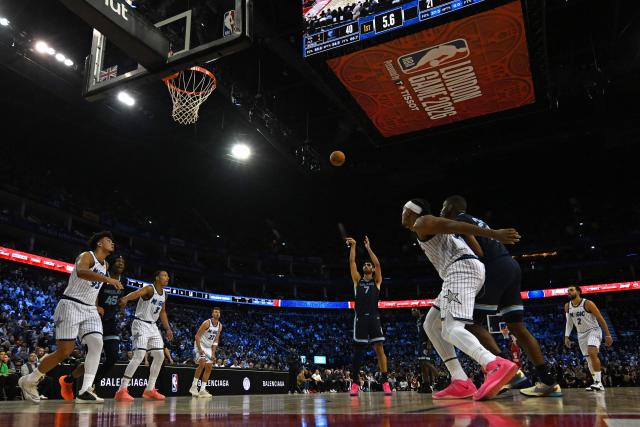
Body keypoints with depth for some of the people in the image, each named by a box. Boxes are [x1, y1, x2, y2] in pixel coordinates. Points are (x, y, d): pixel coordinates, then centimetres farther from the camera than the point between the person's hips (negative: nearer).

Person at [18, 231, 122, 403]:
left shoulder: (106, 265, 15)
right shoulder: (87, 256, -10)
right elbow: (80, 271, -35)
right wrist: (108, 279, -44)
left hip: (89, 310, 7)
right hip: (71, 306, -7)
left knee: (97, 344, -13)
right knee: (64, 351, -8)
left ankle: (85, 391, -14)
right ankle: (29, 381, 14)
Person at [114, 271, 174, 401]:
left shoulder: (164, 294, 10)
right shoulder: (149, 288, -15)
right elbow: (137, 293, -38)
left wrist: (168, 329, 16)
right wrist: (126, 298, -60)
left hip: (153, 326, 9)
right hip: (141, 324, -9)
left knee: (160, 357, 5)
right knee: (139, 356, -20)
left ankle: (150, 389, 15)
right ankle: (122, 390, -15)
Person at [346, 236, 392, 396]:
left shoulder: (377, 281, 12)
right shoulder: (357, 280, 15)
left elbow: (378, 264, -3)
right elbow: (352, 262, 6)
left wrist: (368, 248, -4)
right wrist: (353, 246, 2)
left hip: (374, 318, -1)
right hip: (360, 318, 1)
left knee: (379, 348, -7)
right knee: (358, 350, 1)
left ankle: (385, 382, -4)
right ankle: (355, 383, 6)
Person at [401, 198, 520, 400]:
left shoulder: (422, 223, 2)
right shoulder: (434, 225, 31)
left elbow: (456, 225, -12)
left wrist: (495, 234, -22)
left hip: (461, 270, -10)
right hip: (463, 271, 10)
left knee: (451, 329, -21)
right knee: (431, 325, 13)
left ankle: (497, 365, -45)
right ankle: (461, 383, 2)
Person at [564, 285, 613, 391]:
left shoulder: (588, 303, -19)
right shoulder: (567, 306, -2)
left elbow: (600, 319, -13)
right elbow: (569, 323, 10)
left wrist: (608, 335, -12)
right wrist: (566, 337, 2)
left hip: (593, 330, -6)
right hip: (581, 334, 6)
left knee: (592, 353, -27)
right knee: (589, 359, 6)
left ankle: (598, 382, -22)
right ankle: (598, 385, 14)